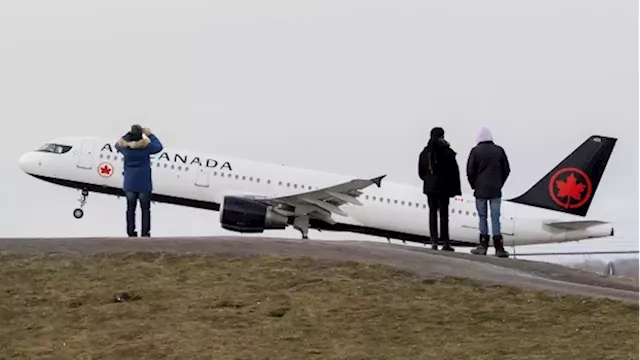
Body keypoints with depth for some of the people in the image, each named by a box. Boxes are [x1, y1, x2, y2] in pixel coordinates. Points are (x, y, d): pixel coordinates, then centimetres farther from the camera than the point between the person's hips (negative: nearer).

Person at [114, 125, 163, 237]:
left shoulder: (125, 146, -9)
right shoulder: (146, 146, -16)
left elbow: (118, 144, 15)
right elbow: (159, 147, 2)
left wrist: (128, 135, 15)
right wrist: (150, 135, 10)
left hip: (129, 184, 2)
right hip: (144, 184, -2)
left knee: (130, 209, 13)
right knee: (145, 209, 9)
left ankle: (131, 233, 15)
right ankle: (145, 234, 7)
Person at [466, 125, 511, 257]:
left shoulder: (475, 151, -4)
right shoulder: (499, 150, 3)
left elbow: (470, 171, -3)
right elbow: (506, 169, 7)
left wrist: (474, 185, 10)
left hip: (480, 190, -1)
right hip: (495, 191, 1)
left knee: (482, 217, 5)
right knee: (495, 217, 0)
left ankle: (483, 246, 5)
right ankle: (499, 247, -5)